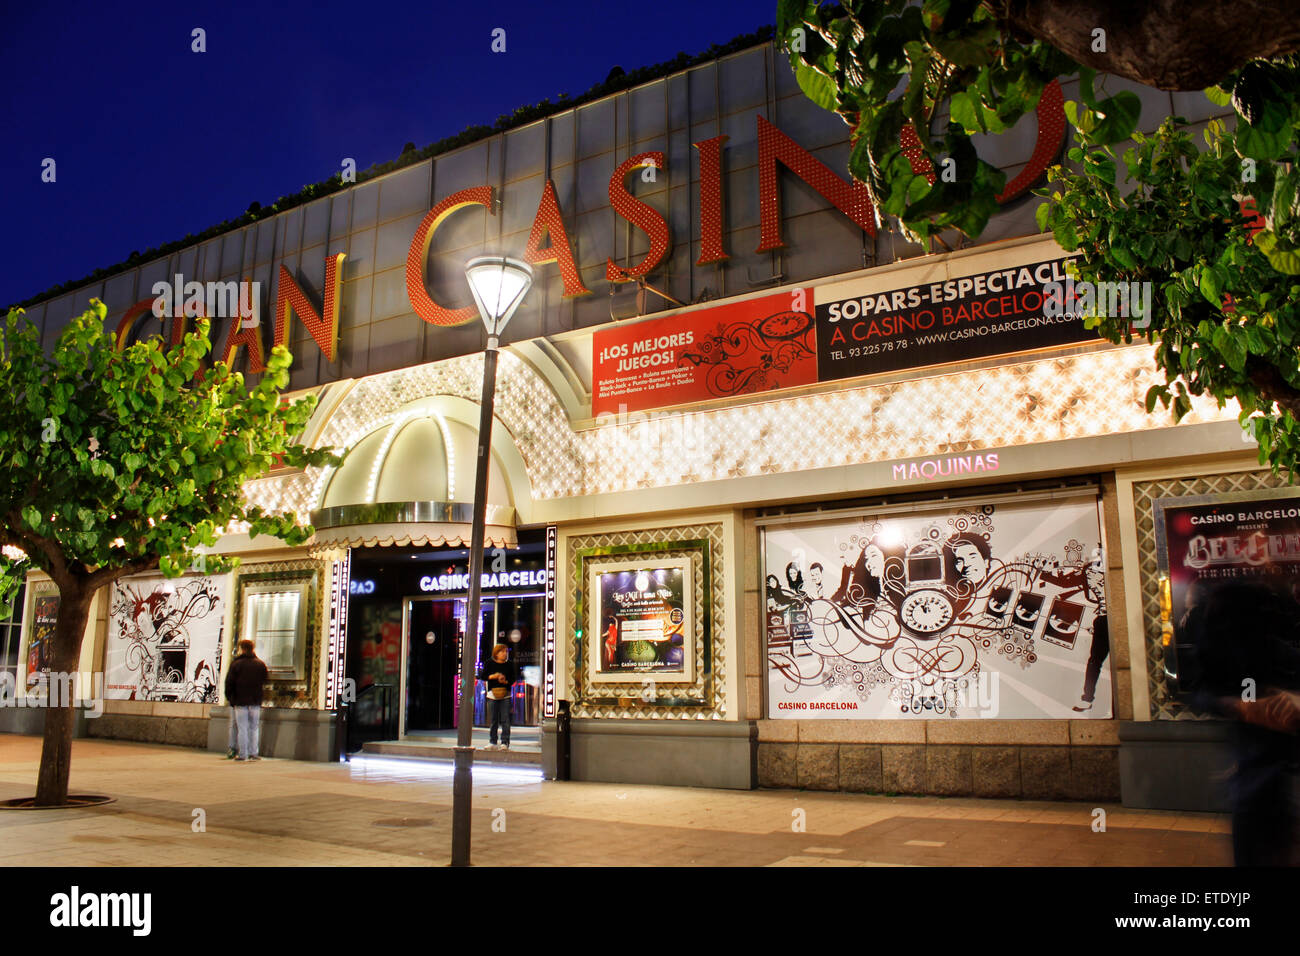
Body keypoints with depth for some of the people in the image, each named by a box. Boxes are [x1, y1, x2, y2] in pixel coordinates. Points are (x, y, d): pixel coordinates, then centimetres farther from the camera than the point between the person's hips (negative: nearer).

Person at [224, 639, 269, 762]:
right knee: (254, 728, 9)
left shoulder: (236, 664, -6)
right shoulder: (260, 664, 3)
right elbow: (264, 681, 12)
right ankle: (253, 753, 7)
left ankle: (243, 754, 2)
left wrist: (229, 697, 7)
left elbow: (229, 682, -4)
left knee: (242, 728, 2)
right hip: (255, 701, 2)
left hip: (240, 701, -2)